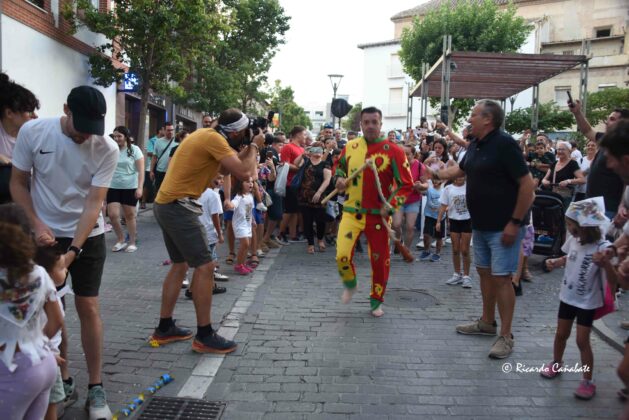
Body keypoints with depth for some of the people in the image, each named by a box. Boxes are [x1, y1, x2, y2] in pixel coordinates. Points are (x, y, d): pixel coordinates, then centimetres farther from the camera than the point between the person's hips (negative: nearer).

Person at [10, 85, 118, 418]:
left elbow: (94, 202, -15)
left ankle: (95, 388, 9)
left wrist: (73, 250, -21)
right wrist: (37, 225, -13)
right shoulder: (32, 131, -11)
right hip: (44, 235, 1)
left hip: (88, 237, -1)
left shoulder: (107, 149, -15)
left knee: (88, 308, -2)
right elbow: (18, 183, -2)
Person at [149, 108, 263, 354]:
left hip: (166, 205, 10)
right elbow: (244, 173, -20)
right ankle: (204, 336, 0)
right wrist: (254, 147, -4)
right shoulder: (214, 139, -16)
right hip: (178, 207, -10)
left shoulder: (207, 135, 13)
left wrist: (247, 149, 12)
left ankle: (164, 329, 23)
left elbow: (225, 169, 22)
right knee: (205, 267, -6)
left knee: (180, 264, 17)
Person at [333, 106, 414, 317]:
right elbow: (339, 165, 22)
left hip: (378, 215, -2)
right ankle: (350, 286, 24)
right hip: (352, 212, 2)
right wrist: (340, 178, 1)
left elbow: (407, 184, -6)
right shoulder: (350, 146, 2)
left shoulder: (393, 151, -8)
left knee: (380, 260, 6)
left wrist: (391, 204, -18)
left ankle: (377, 302, 29)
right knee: (342, 256, -9)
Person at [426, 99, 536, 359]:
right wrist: (437, 174, 19)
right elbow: (461, 170, 29)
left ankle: (506, 336, 5)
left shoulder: (504, 144, -18)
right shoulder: (475, 145, 8)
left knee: (501, 278, -5)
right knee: (484, 272, 16)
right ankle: (487, 323, 31)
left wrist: (515, 222, -21)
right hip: (480, 224, 9)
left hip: (503, 227, -9)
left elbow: (527, 184, -20)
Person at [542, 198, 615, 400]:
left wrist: (606, 265, -42)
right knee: (561, 334, 17)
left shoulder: (603, 247, -24)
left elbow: (613, 281, -24)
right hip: (567, 296, 5)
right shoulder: (573, 239, -8)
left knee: (582, 340, -1)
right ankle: (556, 364, 39)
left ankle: (588, 381, 13)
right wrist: (556, 262, -5)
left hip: (587, 302, -5)